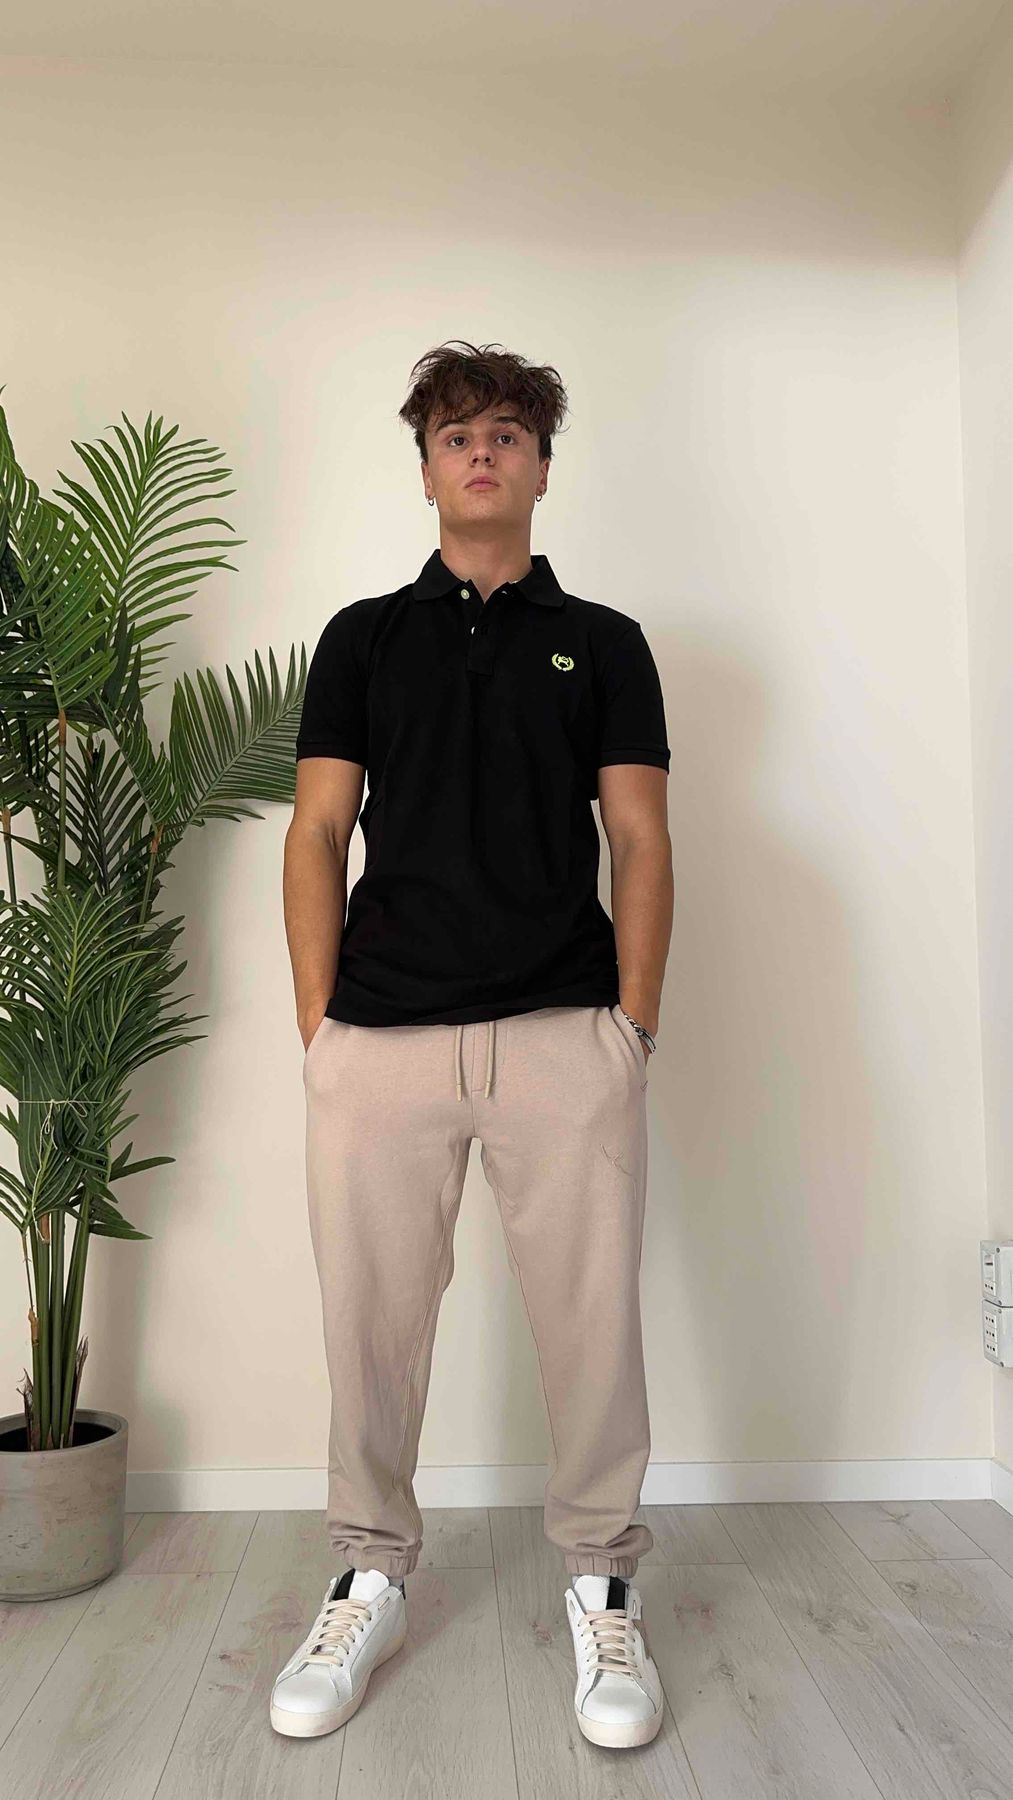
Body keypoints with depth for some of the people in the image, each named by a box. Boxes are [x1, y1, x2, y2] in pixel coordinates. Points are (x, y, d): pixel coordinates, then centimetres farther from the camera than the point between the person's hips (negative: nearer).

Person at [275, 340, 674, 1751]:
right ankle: (372, 1579, 29)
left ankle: (602, 1584, 25)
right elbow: (319, 836, 8)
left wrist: (634, 1023, -3)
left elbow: (641, 844, 7)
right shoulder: (361, 637, 13)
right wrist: (318, 1024, -1)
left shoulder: (603, 642, 12)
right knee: (371, 1321, 8)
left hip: (567, 1037, 0)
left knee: (591, 1320, 4)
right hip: (378, 1041, 1)